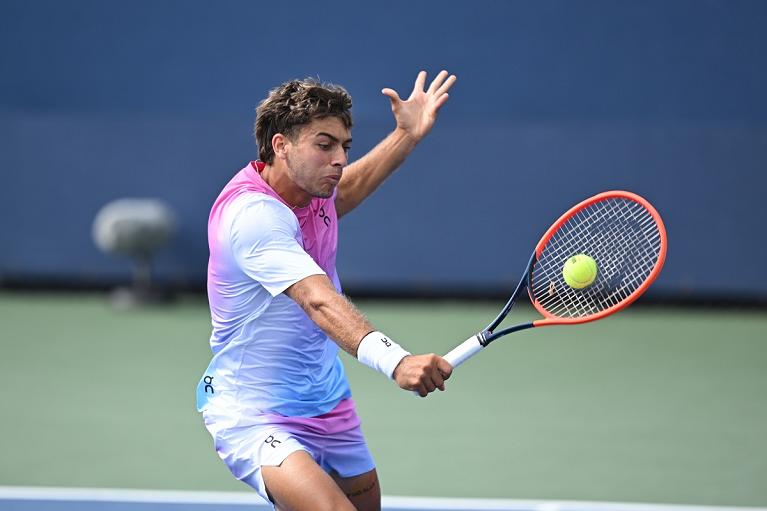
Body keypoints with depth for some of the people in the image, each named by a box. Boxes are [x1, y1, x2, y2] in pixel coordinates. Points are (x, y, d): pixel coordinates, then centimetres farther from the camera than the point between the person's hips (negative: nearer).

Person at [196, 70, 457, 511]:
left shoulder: (309, 187, 1)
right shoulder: (254, 214, -27)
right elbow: (319, 301, -42)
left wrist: (408, 135, 25)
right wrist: (394, 360, -56)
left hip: (326, 403, 10)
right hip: (254, 418, -10)